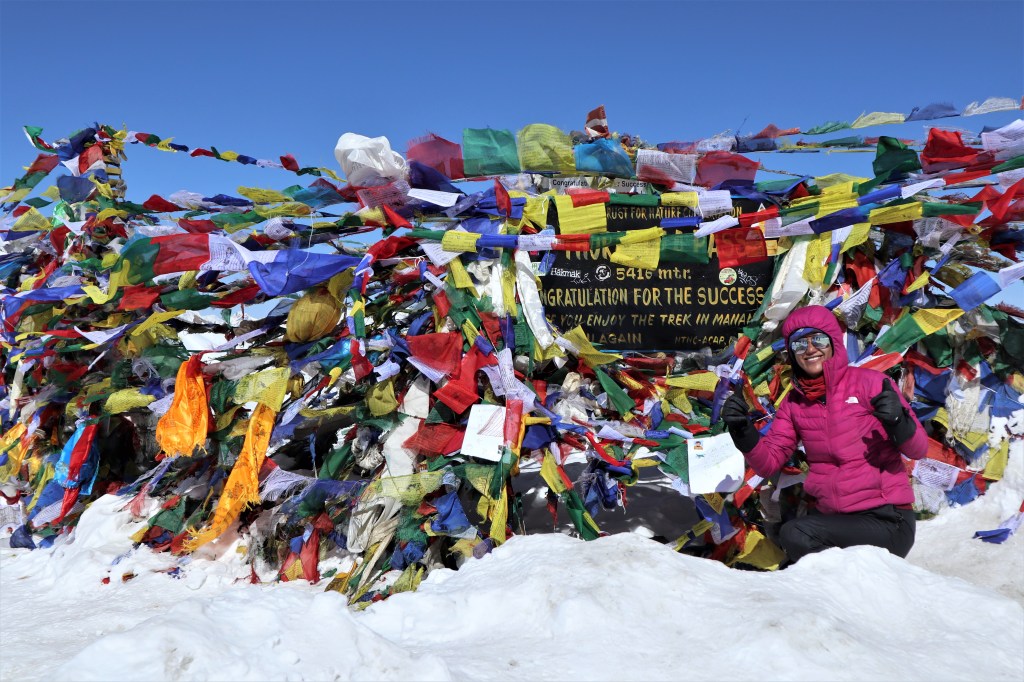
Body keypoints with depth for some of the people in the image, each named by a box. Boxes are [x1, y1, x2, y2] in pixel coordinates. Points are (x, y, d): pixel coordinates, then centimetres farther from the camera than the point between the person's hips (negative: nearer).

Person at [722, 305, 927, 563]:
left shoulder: (869, 382, -4)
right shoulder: (794, 402, 9)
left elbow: (918, 450, -5)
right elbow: (768, 463, 6)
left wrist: (898, 421, -26)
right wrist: (743, 432, -11)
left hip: (885, 520, -4)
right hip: (829, 518, 5)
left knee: (795, 534, -25)